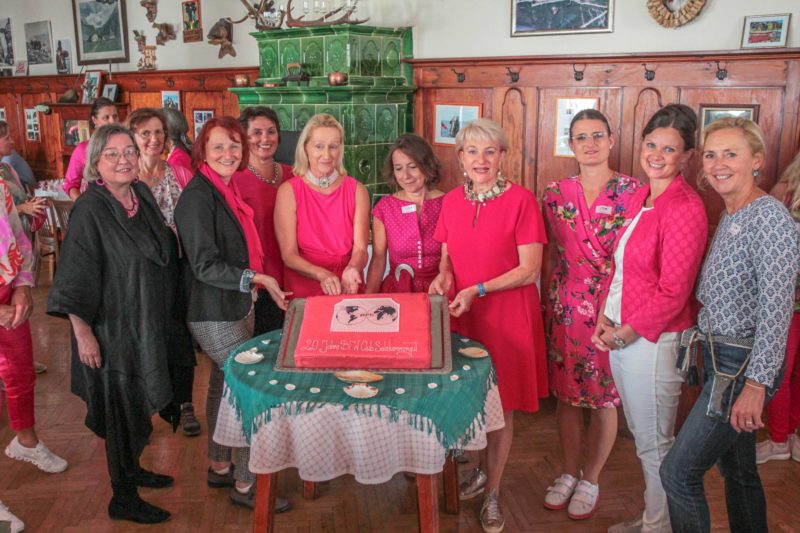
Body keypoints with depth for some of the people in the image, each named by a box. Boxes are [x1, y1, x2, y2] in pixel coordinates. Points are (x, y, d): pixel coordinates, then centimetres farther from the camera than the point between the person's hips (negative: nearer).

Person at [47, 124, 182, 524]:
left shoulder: (142, 195, 3)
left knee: (139, 404, 19)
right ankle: (123, 499, 21)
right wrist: (83, 333, -21)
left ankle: (131, 469, 40)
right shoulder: (90, 210, -18)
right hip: (113, 329, -7)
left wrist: (164, 317, 17)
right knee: (124, 410, 4)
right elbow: (74, 279, -19)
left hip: (148, 324, 7)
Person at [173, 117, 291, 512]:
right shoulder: (197, 196, -19)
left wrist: (254, 282, 13)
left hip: (236, 306, 9)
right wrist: (256, 278, -26)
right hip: (215, 315, -9)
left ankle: (219, 468, 35)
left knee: (224, 387, 19)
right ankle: (245, 485, 9)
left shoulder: (227, 190, 8)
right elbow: (205, 265, -22)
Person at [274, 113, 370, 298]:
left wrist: (352, 270, -24)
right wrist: (322, 275, -23)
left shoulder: (357, 190, 4)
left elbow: (360, 249, -2)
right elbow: (289, 254, -5)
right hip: (302, 293, -1)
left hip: (347, 290, 1)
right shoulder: (288, 191, -1)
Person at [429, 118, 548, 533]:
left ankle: (492, 493, 24)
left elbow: (530, 269, -12)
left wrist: (478, 290, -20)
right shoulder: (452, 202, 6)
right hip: (461, 315, 4)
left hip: (506, 316, -4)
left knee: (501, 405, 6)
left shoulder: (521, 200, -10)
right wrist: (443, 276, -8)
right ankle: (483, 469, 38)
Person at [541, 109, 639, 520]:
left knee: (604, 397, 8)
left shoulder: (632, 192, -5)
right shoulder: (556, 193, 5)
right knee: (566, 393, 12)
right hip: (565, 308, 3)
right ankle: (569, 472, 31)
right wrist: (547, 302, 9)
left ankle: (591, 479, 27)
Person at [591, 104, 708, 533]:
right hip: (619, 334, 8)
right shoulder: (639, 198, 9)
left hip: (653, 341, -8)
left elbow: (672, 292, -19)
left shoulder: (685, 208, -17)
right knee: (640, 434, 21)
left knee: (654, 443, 8)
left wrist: (624, 332, -13)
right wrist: (604, 317, 2)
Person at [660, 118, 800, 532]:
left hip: (743, 365, -9)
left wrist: (756, 383, -25)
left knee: (678, 472, -5)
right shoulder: (729, 217, 11)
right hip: (719, 358, 9)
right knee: (737, 469, 20)